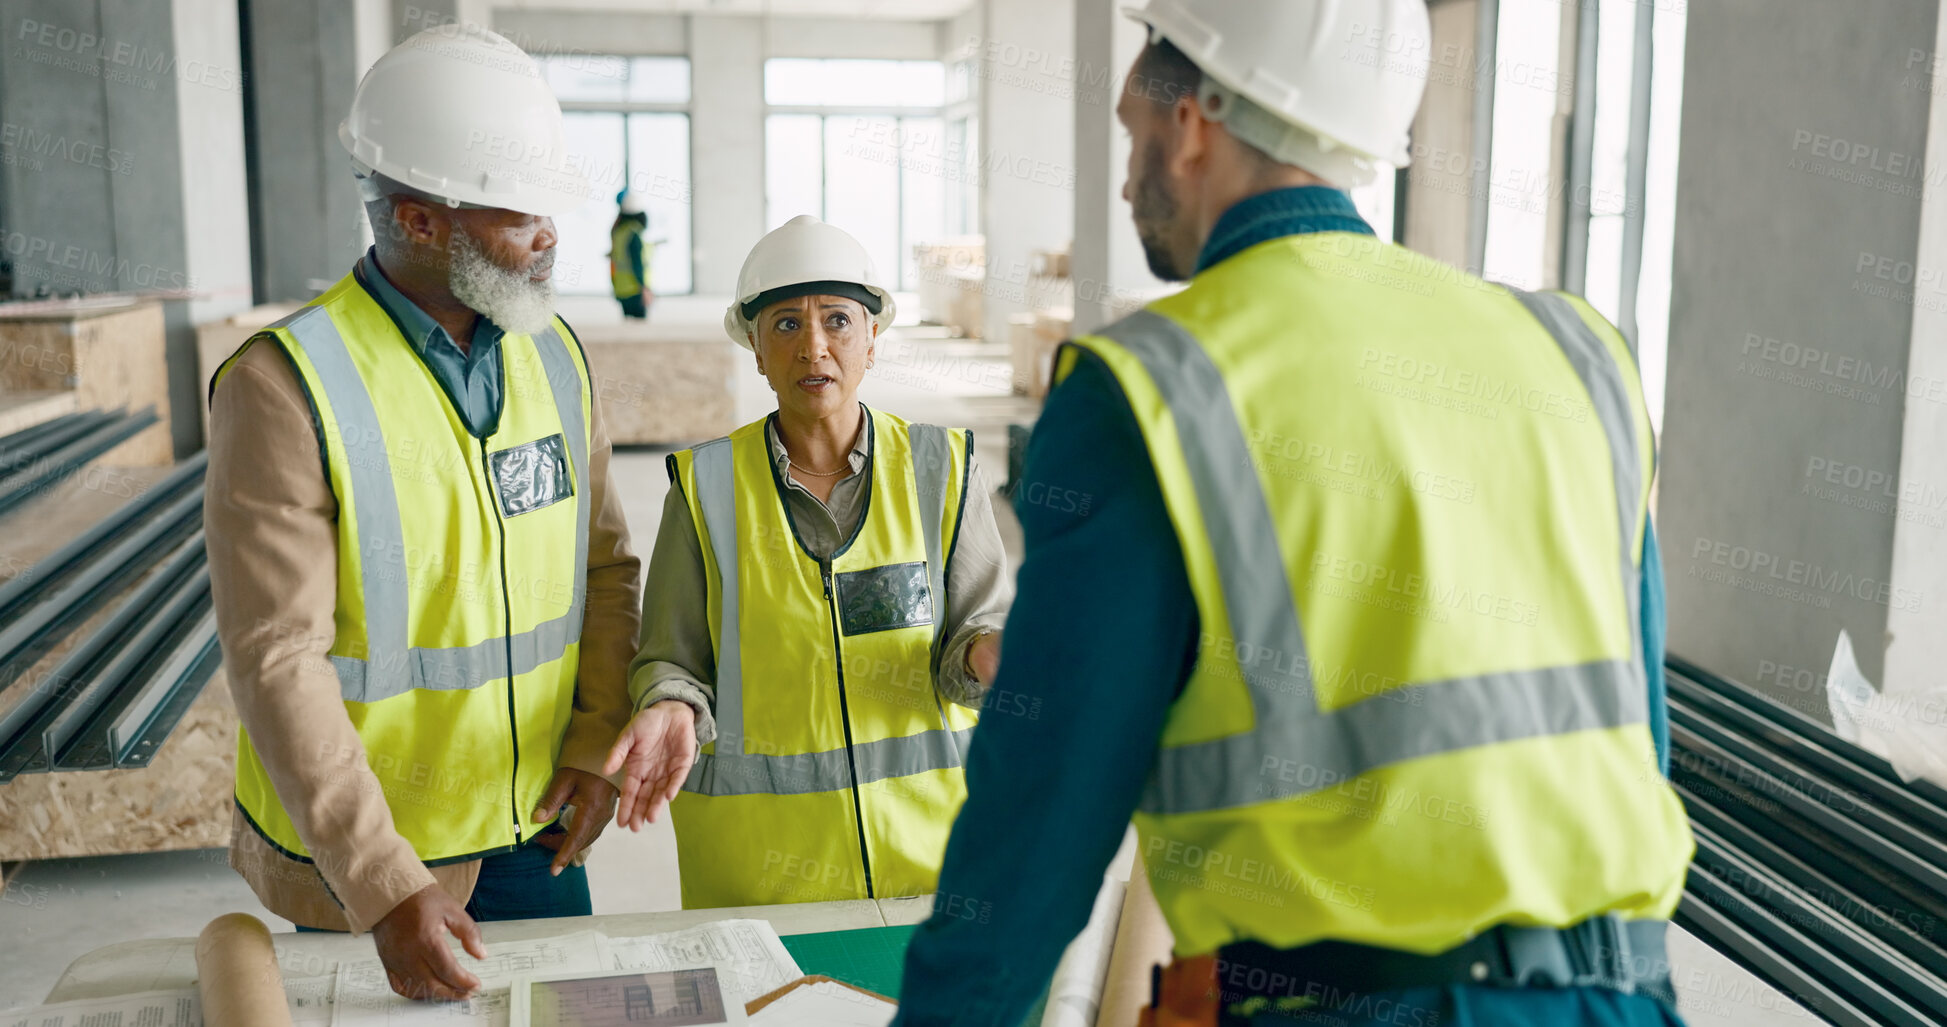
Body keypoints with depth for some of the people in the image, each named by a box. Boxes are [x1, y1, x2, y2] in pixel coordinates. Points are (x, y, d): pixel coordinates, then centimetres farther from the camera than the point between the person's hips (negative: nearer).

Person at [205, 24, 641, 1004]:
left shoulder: (553, 354, 1)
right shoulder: (286, 386, -17)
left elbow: (605, 563, 8)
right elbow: (278, 662, -19)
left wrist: (600, 738, -4)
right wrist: (384, 884, -23)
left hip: (533, 832, 5)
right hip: (356, 861, -5)